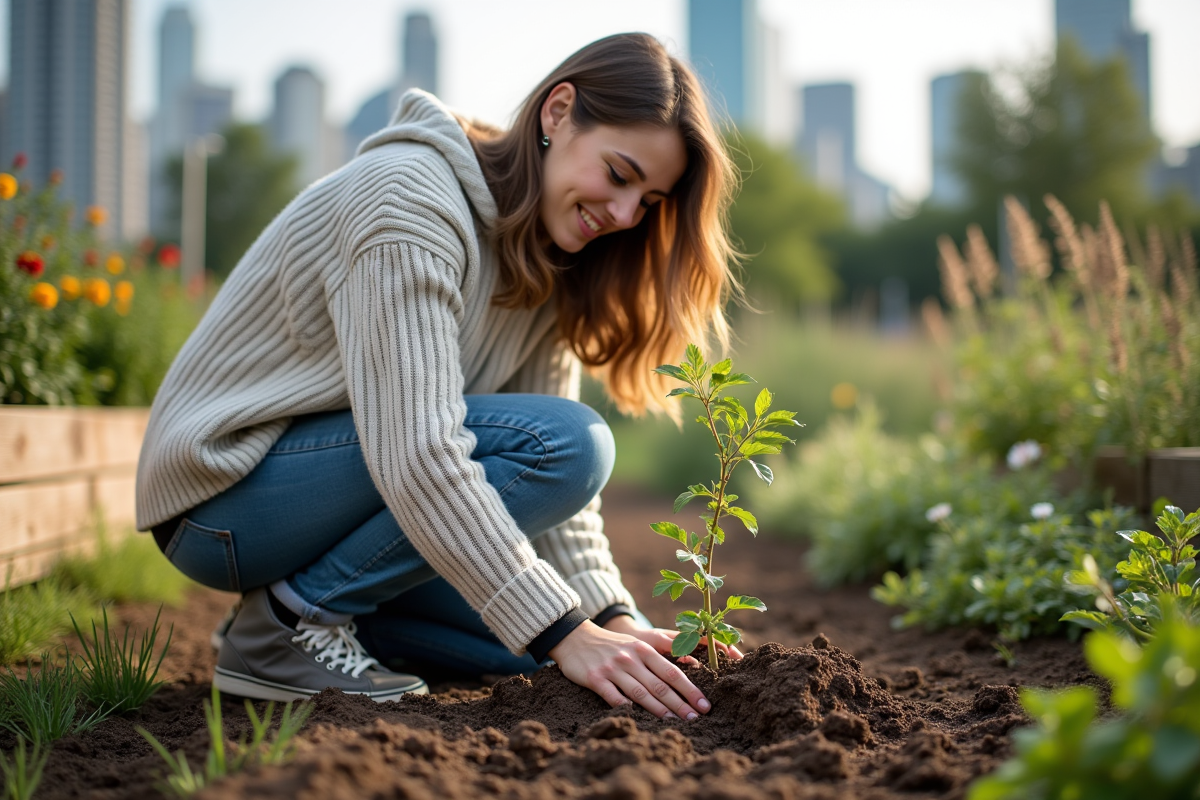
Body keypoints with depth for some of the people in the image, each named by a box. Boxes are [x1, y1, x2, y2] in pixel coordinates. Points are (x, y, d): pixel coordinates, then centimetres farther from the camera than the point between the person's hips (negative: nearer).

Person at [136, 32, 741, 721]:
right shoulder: (410, 199, -24)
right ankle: (296, 617, -12)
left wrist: (612, 617, -12)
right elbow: (417, 457, -32)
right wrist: (564, 633, -32)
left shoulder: (546, 260, 4)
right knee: (564, 444, -24)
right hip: (228, 489, -8)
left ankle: (312, 610, 9)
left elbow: (554, 476, 1)